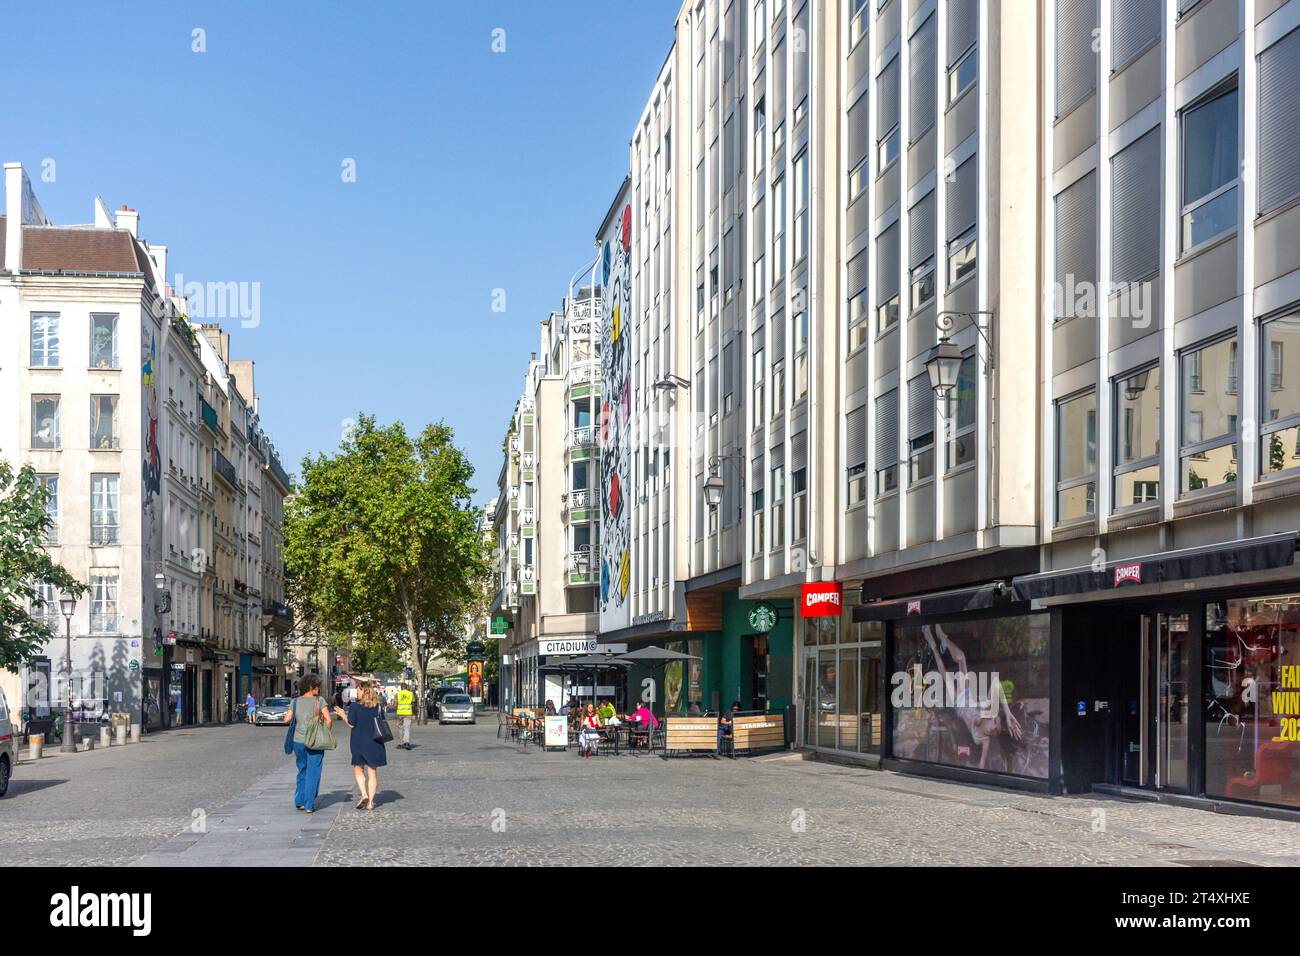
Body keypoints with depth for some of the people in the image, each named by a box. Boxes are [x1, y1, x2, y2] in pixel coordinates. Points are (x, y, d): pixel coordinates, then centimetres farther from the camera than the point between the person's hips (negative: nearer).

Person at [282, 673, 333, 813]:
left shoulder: (296, 701, 2)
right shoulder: (319, 701, -8)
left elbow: (287, 720, -2)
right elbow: (329, 719, -14)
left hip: (298, 741, 4)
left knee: (302, 772, 20)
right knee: (313, 774, 4)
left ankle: (299, 801, 21)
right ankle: (309, 805, 2)